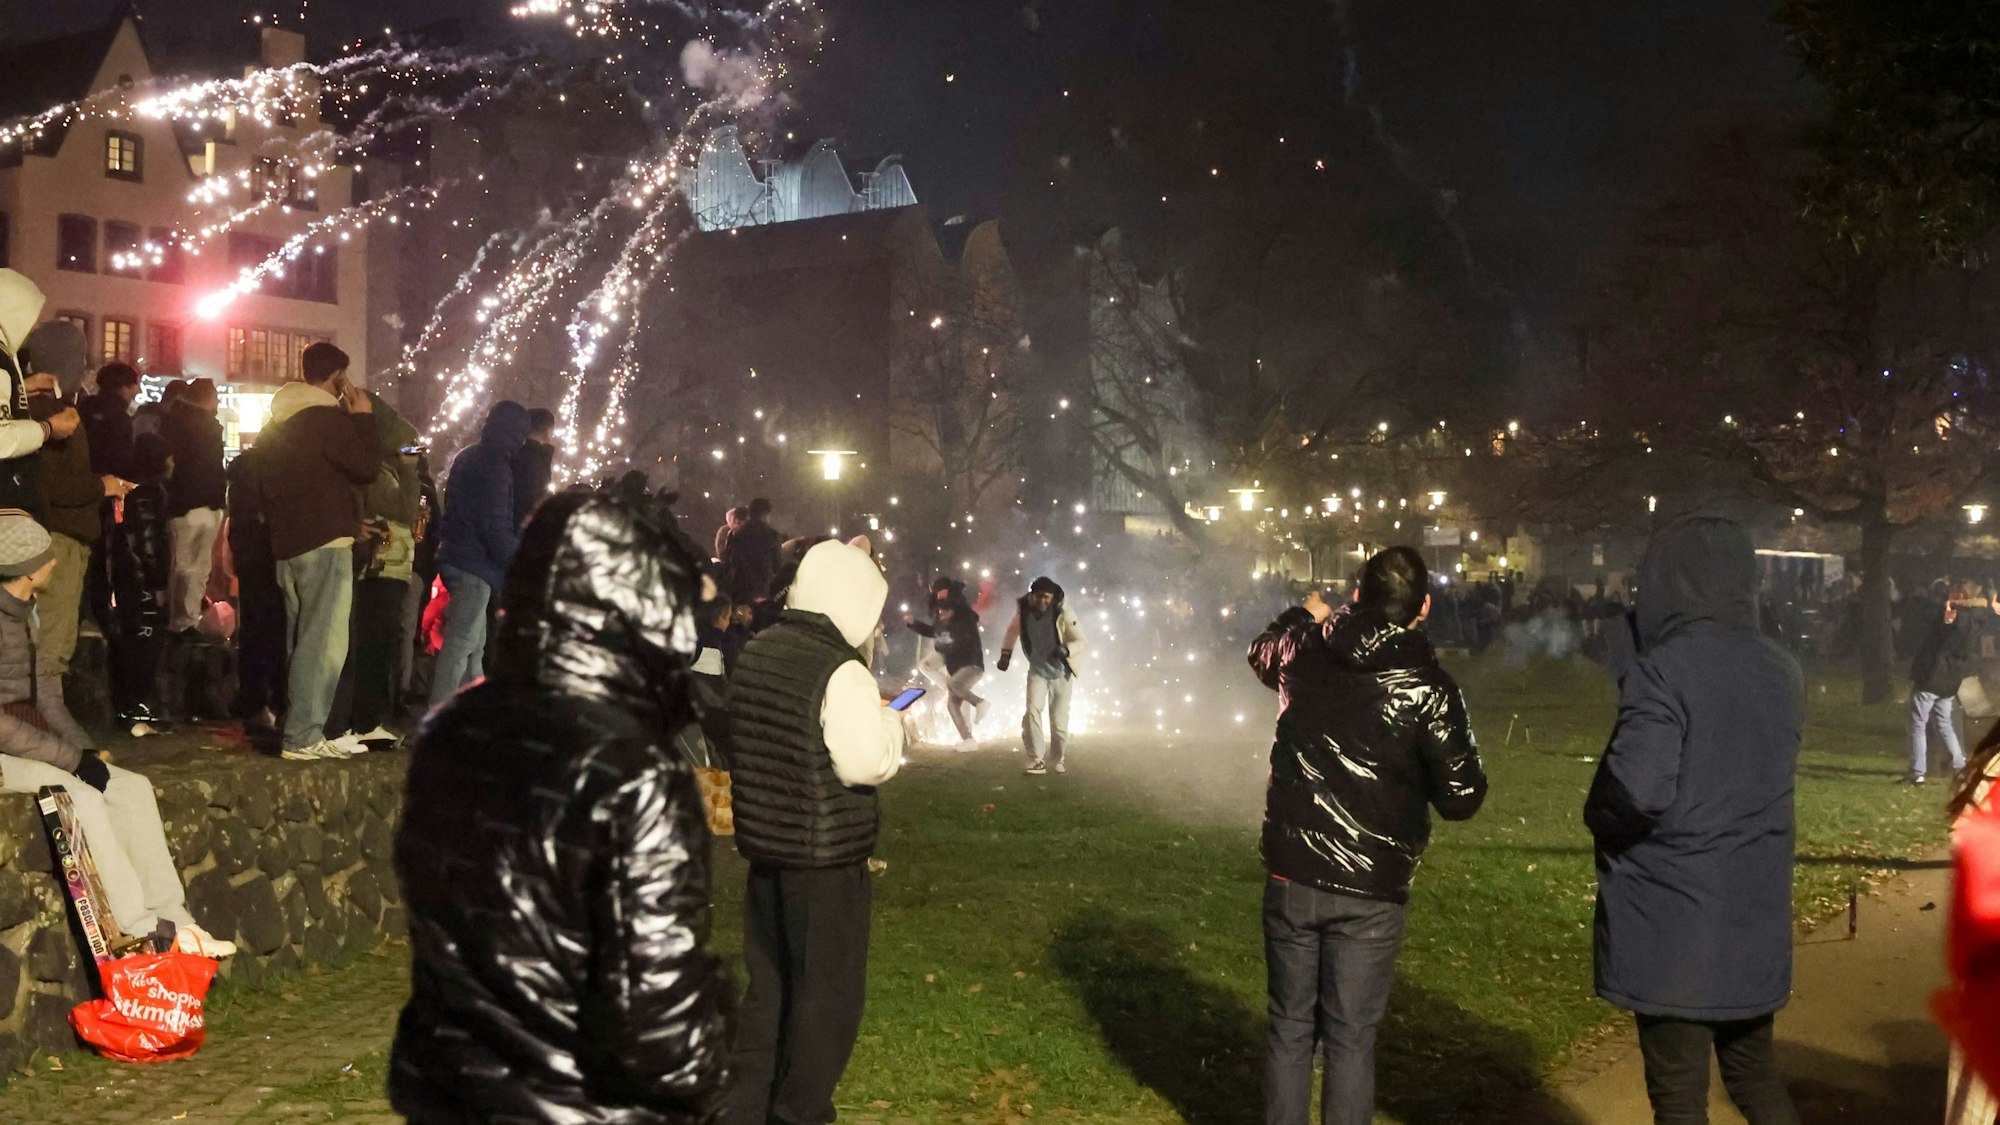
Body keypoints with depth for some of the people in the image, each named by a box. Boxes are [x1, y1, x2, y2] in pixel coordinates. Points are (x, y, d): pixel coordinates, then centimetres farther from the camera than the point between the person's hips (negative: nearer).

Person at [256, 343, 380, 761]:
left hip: (288, 543, 10)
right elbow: (367, 464, -14)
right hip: (326, 542, -10)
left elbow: (263, 486, 22)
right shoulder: (329, 418, -12)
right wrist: (363, 417, -3)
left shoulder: (277, 423, 16)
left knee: (302, 641, 17)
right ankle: (304, 736, -13)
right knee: (324, 642, -9)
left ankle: (296, 729, 21)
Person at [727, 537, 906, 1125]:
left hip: (764, 844, 8)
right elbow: (868, 764, -20)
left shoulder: (755, 654, 4)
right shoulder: (841, 673, -20)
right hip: (828, 856, -7)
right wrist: (888, 722, 0)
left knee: (768, 984, 18)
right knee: (829, 990, 8)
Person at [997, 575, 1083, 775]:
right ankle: (1037, 760, -14)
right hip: (1037, 671, 2)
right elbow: (1012, 630, 8)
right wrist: (1006, 654, 3)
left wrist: (1066, 650, -34)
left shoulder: (1062, 613, -23)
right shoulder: (1023, 609, -15)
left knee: (1059, 720, 3)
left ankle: (1056, 759, 27)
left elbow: (1080, 640, -15)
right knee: (1032, 711, -19)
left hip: (1060, 672, -2)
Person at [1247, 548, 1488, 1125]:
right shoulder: (1428, 687, -13)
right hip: (1370, 891, -3)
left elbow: (1261, 654, 22)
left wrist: (1304, 616, 40)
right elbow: (1462, 798, -10)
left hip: (1291, 875, 3)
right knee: (1350, 1038, 6)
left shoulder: (1305, 650, -3)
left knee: (1290, 1026, 14)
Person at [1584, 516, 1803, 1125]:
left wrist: (1598, 817, -6)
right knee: (1754, 1073, 22)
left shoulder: (1663, 671, -19)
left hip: (1673, 925, -6)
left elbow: (1635, 793, -26)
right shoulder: (1782, 672, 5)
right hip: (1755, 921, 7)